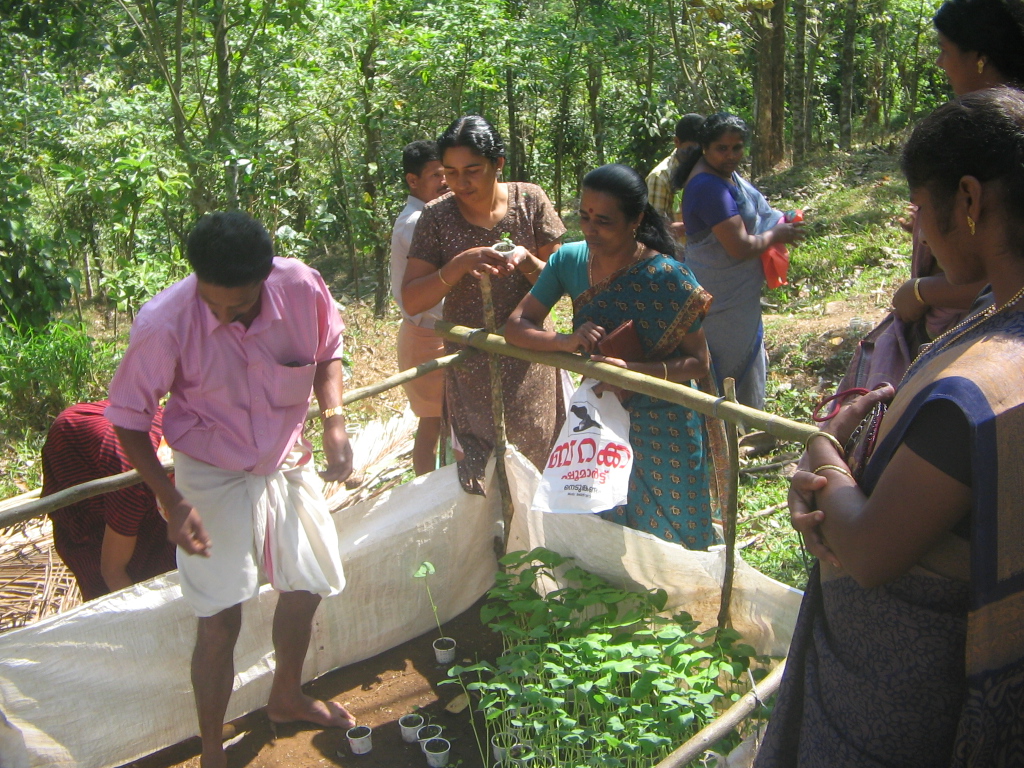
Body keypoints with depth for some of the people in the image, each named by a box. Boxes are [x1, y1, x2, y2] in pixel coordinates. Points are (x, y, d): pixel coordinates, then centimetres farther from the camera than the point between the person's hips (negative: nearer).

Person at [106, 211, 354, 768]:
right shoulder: (163, 324, -28)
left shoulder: (302, 288, -21)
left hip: (287, 465, 4)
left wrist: (334, 419, -14)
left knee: (307, 587, 17)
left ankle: (286, 697, 46)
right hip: (212, 478, -4)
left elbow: (327, 351, 2)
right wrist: (172, 503, -20)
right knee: (221, 620, -3)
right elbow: (128, 418, -14)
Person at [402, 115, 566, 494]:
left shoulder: (530, 201, -5)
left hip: (528, 365, 1)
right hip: (470, 371, 0)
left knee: (536, 459, 12)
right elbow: (412, 301, -10)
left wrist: (525, 261, -22)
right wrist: (460, 265, -26)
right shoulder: (438, 215, -7)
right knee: (479, 473, 6)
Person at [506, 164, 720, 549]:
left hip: (663, 430, -4)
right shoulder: (569, 260, -9)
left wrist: (632, 371, -33)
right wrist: (565, 341, -27)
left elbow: (698, 362, -17)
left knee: (668, 542, 13)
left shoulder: (667, 278, -21)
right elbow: (516, 326, -8)